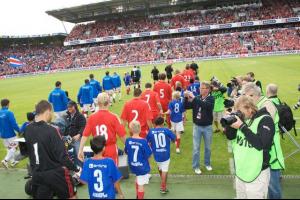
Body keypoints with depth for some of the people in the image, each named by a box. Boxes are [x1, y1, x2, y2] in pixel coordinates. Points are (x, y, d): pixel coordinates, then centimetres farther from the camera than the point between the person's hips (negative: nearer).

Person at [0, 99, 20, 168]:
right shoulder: (9, 113, -18)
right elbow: (14, 124, -20)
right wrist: (19, 131, -5)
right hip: (10, 134, -7)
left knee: (9, 148, 20)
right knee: (14, 148, 7)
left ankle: (12, 161, 28)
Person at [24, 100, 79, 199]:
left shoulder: (28, 130, -4)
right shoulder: (51, 130, -23)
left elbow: (27, 151, 9)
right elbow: (62, 155, -22)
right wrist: (75, 169, -13)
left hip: (37, 174, 6)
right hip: (55, 173, -5)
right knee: (70, 195, 15)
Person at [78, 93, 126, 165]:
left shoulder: (92, 117, -6)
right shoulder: (113, 117, -13)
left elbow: (85, 135, -8)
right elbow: (122, 135, -10)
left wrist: (80, 150, -3)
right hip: (111, 150, -2)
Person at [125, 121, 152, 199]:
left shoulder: (128, 140, -12)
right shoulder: (143, 141, -23)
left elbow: (126, 152, 3)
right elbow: (148, 155, -16)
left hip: (133, 166, 6)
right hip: (142, 166, -5)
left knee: (138, 178, 30)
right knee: (141, 185, 6)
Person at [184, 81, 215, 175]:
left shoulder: (211, 99, -9)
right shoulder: (197, 98, -2)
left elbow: (205, 105, -31)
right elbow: (186, 107, -4)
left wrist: (194, 98, -33)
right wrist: (186, 98, -20)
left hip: (207, 127, -1)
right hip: (197, 126, 1)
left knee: (208, 147, 16)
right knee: (196, 148, 6)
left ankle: (207, 163, 36)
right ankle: (196, 166, 20)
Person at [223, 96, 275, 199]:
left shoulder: (265, 120, -15)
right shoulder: (243, 118, 4)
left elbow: (262, 144, -26)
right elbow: (230, 136, 7)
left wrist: (242, 127, -28)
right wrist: (229, 123, -11)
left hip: (257, 174, -6)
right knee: (240, 196, 20)